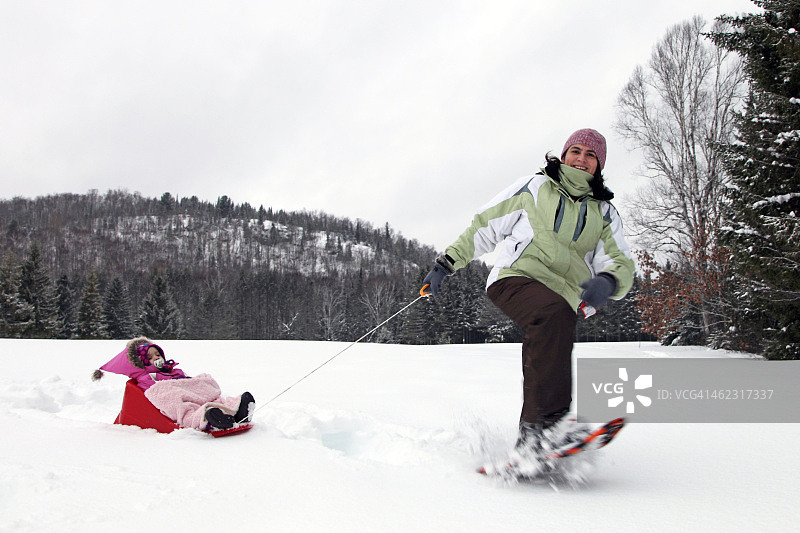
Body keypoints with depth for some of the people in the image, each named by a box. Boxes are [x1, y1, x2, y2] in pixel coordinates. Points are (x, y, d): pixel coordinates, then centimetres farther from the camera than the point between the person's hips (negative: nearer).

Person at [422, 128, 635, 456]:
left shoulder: (604, 214, 23)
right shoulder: (534, 188, 18)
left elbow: (621, 263, 10)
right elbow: (484, 227, 19)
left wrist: (607, 281, -15)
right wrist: (447, 263, 11)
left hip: (563, 298, 4)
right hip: (515, 278, -4)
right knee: (553, 312, -35)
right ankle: (545, 420, -42)